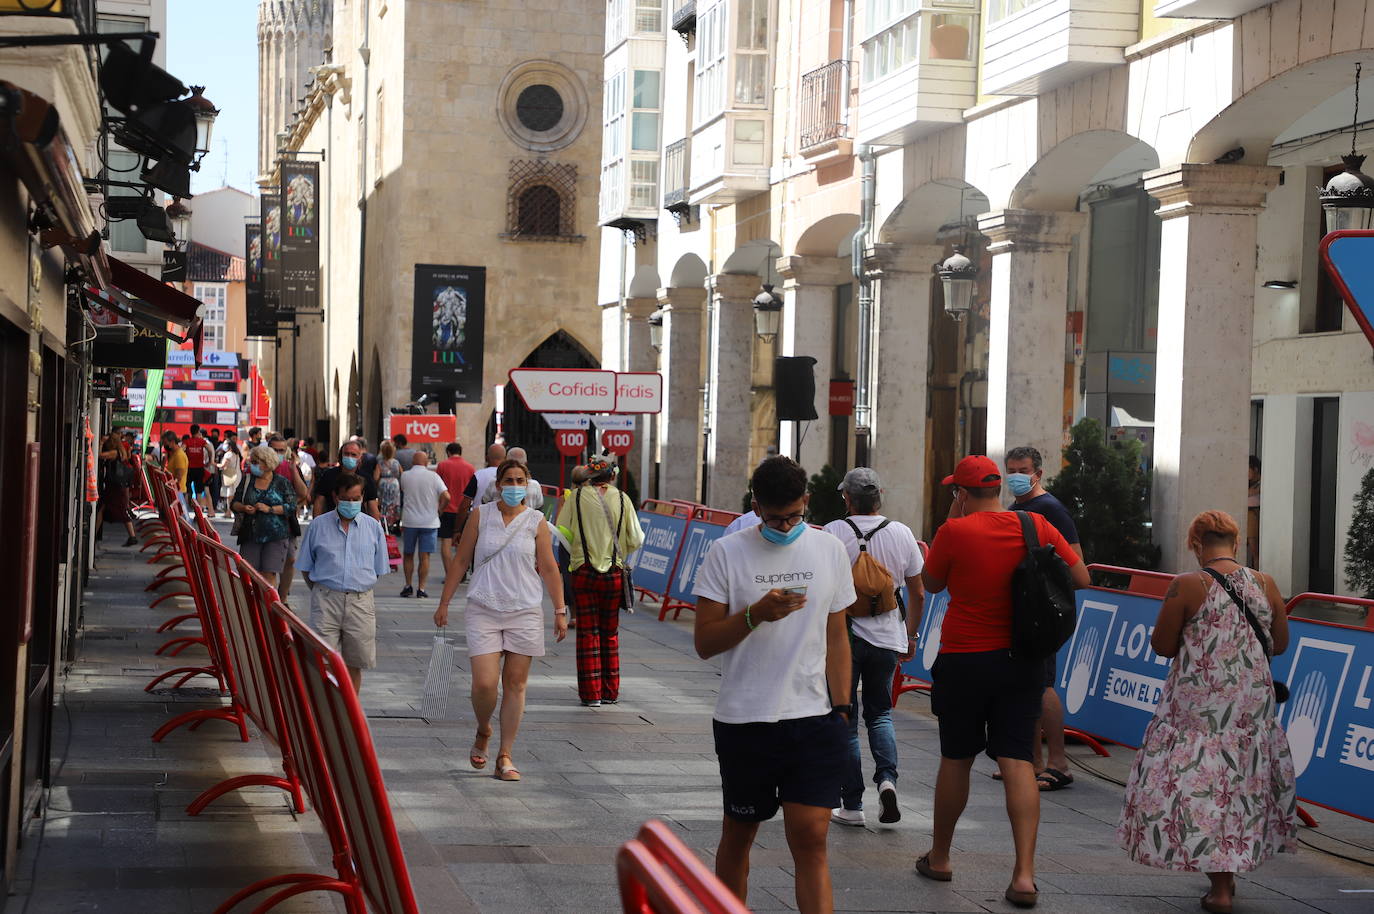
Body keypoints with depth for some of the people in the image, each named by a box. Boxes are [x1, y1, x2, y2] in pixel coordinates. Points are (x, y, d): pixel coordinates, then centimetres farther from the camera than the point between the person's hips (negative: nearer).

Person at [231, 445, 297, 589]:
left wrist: (270, 509, -15)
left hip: (275, 535, -3)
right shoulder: (247, 480, 12)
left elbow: (291, 506, -5)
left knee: (269, 574, -10)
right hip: (250, 534, 3)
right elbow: (234, 503, 13)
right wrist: (243, 508, -9)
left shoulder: (282, 482, 2)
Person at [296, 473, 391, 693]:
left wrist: (361, 589, 11)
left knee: (354, 663, 6)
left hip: (360, 602, 2)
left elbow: (379, 569, 15)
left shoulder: (373, 527, 7)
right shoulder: (318, 525, 3)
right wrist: (320, 591, 6)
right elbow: (305, 567, 9)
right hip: (326, 600, -1)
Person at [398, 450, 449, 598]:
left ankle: (408, 586, 14)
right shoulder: (433, 476, -7)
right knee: (424, 556, 3)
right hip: (429, 522, -1)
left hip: (409, 521, 1)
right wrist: (439, 509, 3)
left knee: (408, 555, 15)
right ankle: (421, 588, 0)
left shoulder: (405, 476, -2)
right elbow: (446, 496, -12)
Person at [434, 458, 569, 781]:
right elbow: (461, 561, 8)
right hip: (483, 610, 0)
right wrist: (444, 603, 7)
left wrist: (560, 611, 1)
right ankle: (482, 732, 21)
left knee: (515, 684, 2)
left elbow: (549, 569, 6)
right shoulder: (481, 516, 4)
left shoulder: (536, 522, 3)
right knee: (484, 683, -10)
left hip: (525, 612, 1)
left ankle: (505, 756, 11)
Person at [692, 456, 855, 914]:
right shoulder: (727, 554, -3)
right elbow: (705, 642, -5)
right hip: (744, 721, -1)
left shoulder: (830, 551, 6)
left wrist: (841, 708, 7)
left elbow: (836, 638, 13)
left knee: (811, 840, -8)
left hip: (814, 720, 1)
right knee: (738, 834, 12)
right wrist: (756, 614, -20)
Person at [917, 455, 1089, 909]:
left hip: (964, 659, -2)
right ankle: (1024, 874, -10)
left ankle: (938, 857, 28)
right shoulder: (1036, 527, -2)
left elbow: (932, 583, 5)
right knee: (1017, 761, -1)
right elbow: (1081, 579, 2)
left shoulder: (955, 531, -12)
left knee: (956, 758, 13)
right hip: (1022, 662, 2)